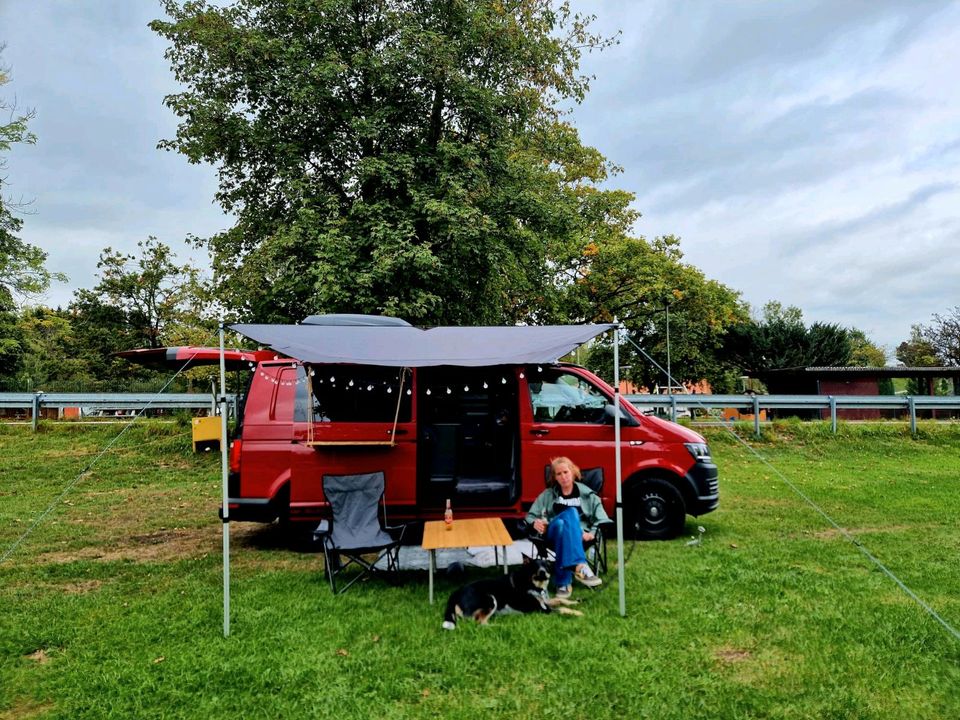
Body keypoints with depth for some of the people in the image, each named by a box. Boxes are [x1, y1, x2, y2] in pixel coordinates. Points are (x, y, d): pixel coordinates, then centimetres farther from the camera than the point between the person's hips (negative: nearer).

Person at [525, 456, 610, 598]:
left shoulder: (586, 494, 15)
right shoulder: (548, 495, 18)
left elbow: (602, 519, 8)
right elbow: (530, 515, 14)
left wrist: (592, 532, -12)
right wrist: (535, 522, -10)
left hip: (579, 536, 0)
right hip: (553, 534, 0)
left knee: (571, 513, -39)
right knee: (571, 513, -35)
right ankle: (579, 566, -53)